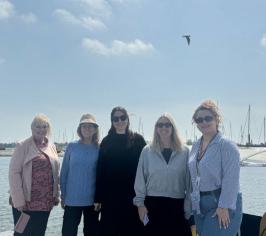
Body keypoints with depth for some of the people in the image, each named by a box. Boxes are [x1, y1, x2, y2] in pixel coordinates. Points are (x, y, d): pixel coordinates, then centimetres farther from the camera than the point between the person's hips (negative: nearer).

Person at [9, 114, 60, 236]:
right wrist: (18, 199, -14)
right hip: (26, 202, -4)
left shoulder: (52, 147, 10)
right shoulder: (23, 146, -6)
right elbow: (14, 173, -10)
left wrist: (56, 194, 9)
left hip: (46, 202, 5)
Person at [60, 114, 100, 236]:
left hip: (92, 199, 1)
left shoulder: (99, 149, -1)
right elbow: (64, 172, 3)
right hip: (72, 199, 0)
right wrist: (63, 195, 2)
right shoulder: (71, 147, -1)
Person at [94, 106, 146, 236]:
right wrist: (98, 197, 1)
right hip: (110, 196, 2)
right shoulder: (106, 142, 8)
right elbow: (100, 170, 5)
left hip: (132, 195, -2)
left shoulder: (137, 139, 2)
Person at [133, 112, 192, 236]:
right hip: (153, 205, 0)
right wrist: (140, 203, -1)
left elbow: (189, 180, 2)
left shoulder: (184, 152, 2)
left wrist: (188, 207, 0)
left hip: (177, 205, 0)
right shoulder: (147, 151, 2)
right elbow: (140, 178, 2)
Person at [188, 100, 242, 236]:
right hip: (199, 205, 7)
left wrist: (224, 207, -21)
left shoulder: (227, 145, -12)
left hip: (220, 204, -7)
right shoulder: (196, 146, 10)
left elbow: (231, 180, -17)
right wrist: (193, 202, 14)